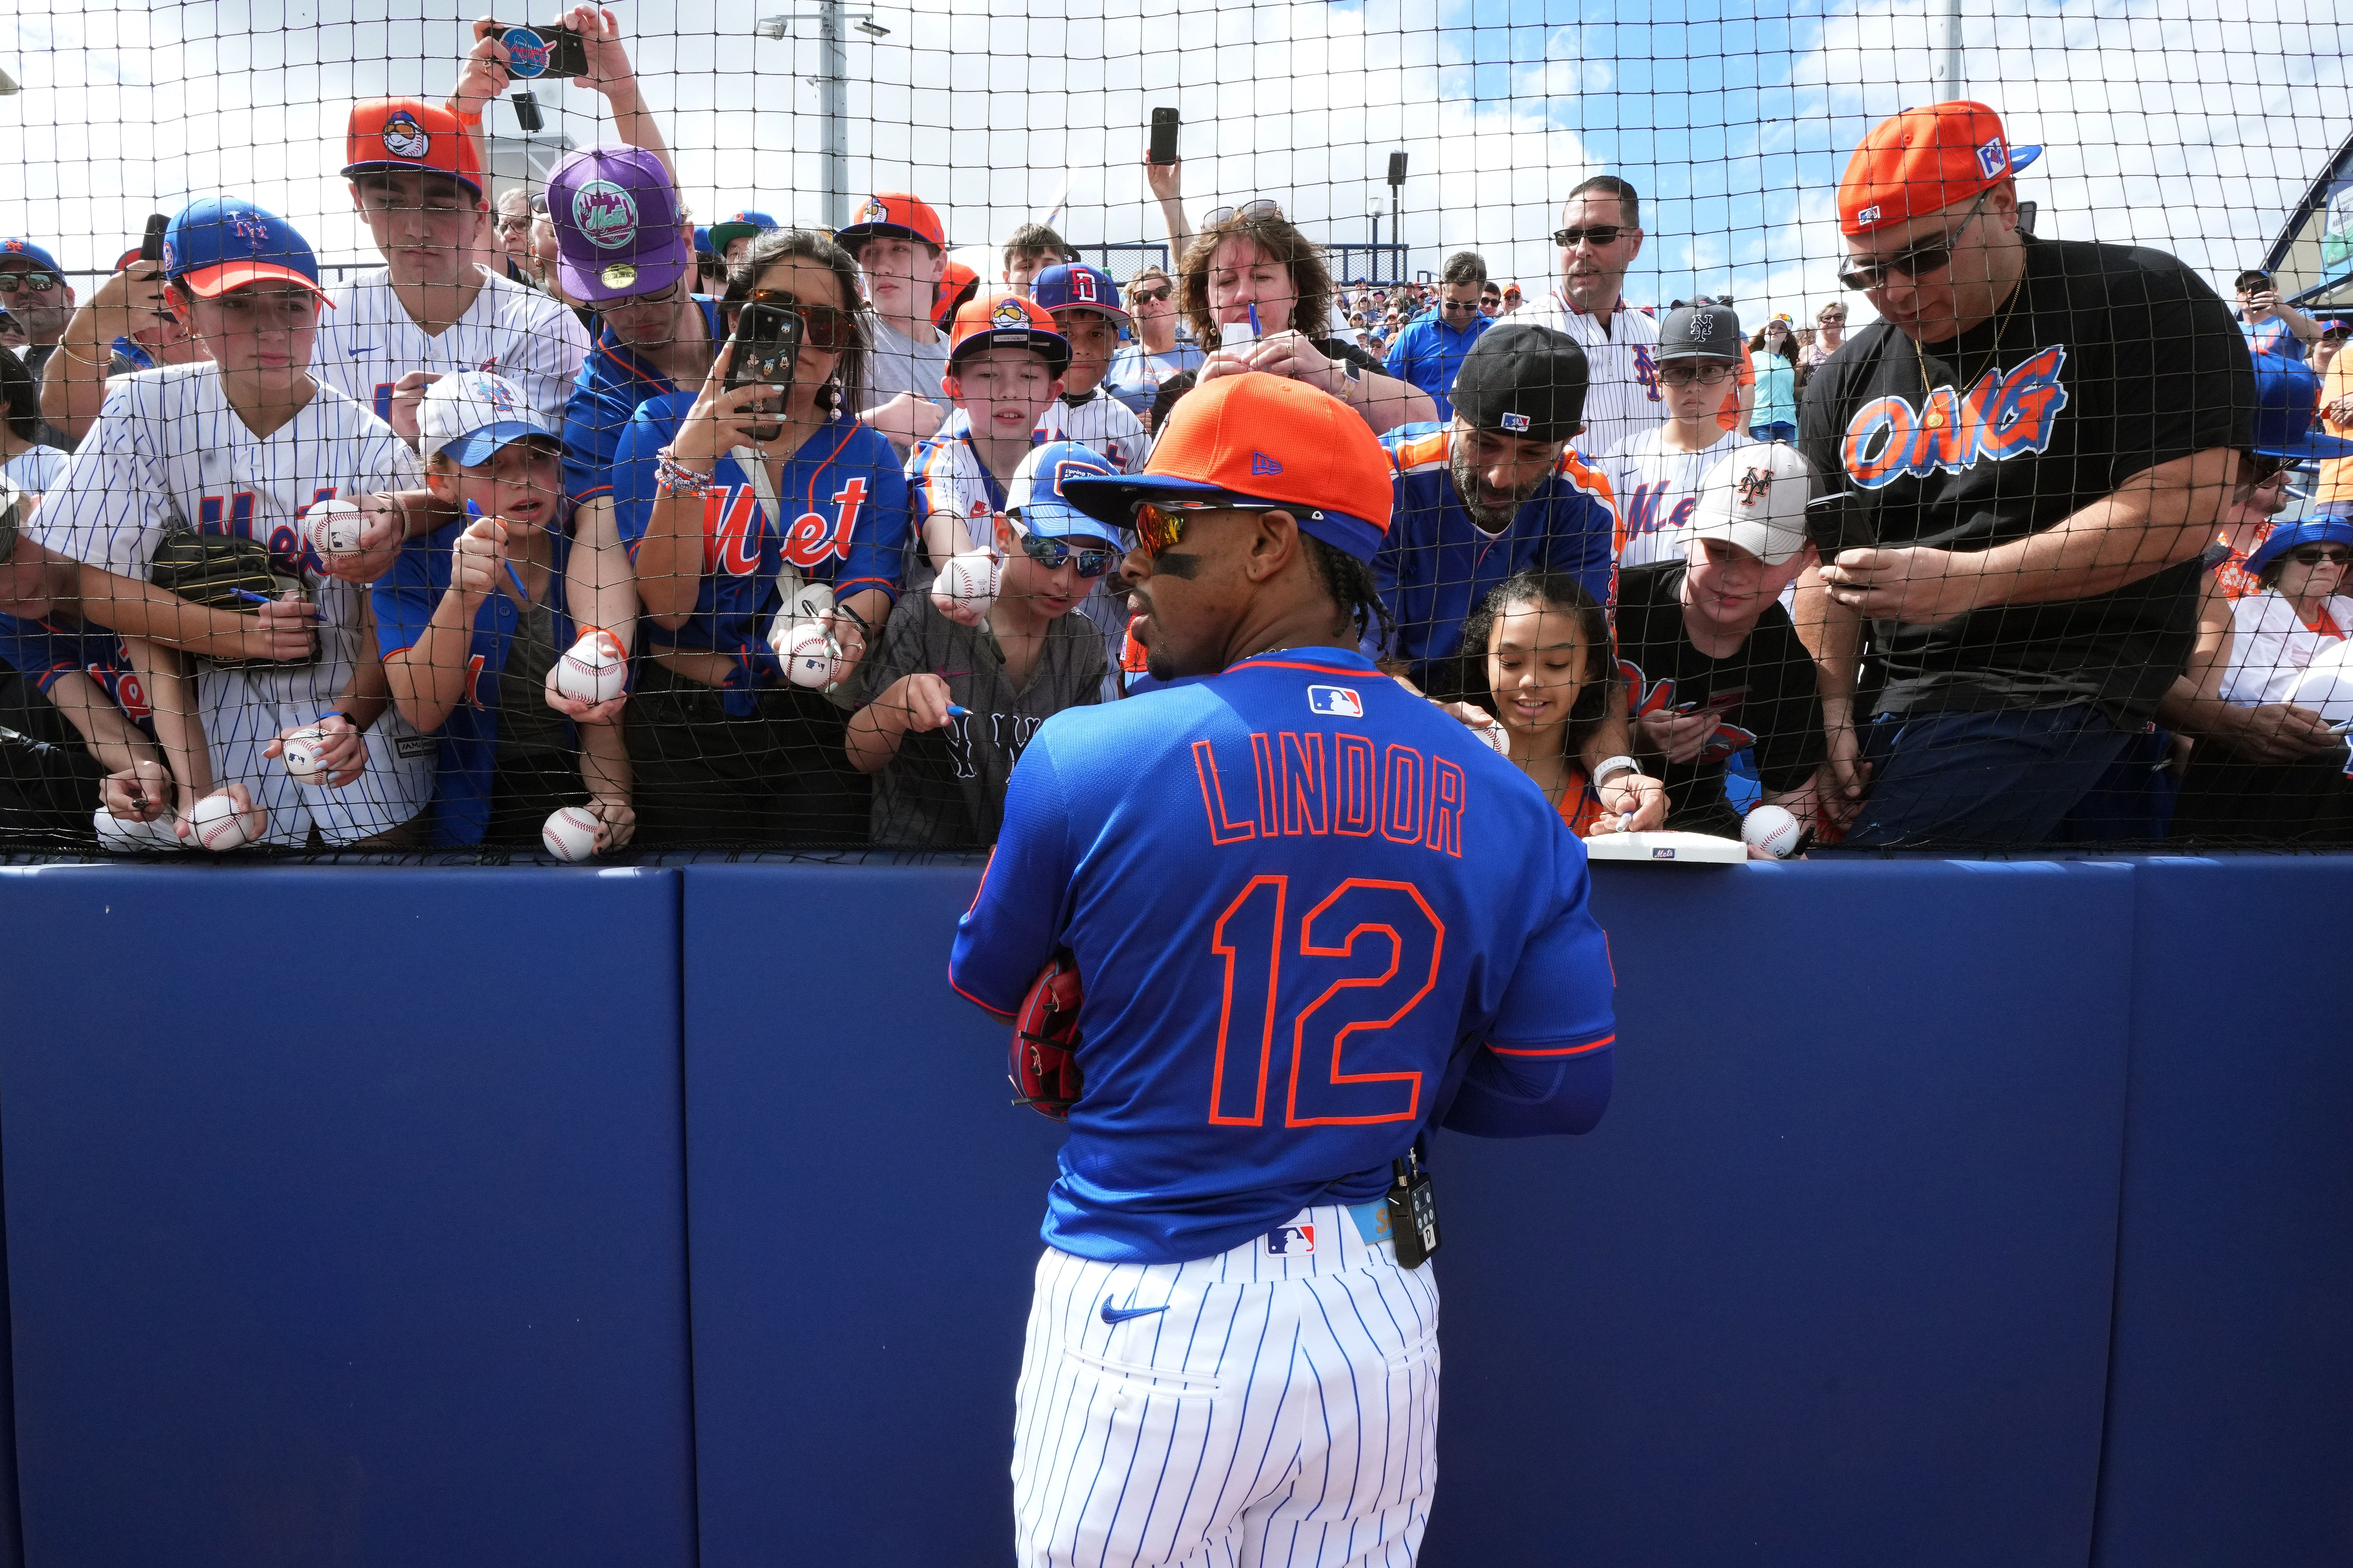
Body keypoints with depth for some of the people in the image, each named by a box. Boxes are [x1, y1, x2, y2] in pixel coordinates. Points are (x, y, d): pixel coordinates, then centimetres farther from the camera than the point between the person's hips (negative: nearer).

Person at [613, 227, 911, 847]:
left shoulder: (870, 456, 6)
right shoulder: (662, 426, 1)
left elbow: (873, 587, -5)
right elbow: (667, 607, -9)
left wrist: (847, 628, -29)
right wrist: (686, 462, -21)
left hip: (818, 727, 1)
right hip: (683, 725, -1)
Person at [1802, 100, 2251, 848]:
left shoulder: (2146, 301, -2)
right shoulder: (1850, 378, 13)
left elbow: (2177, 513, -12)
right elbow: (1825, 562, 10)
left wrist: (1966, 581, -19)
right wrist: (1831, 715, -3)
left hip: (2054, 696, -6)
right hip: (1893, 699, 6)